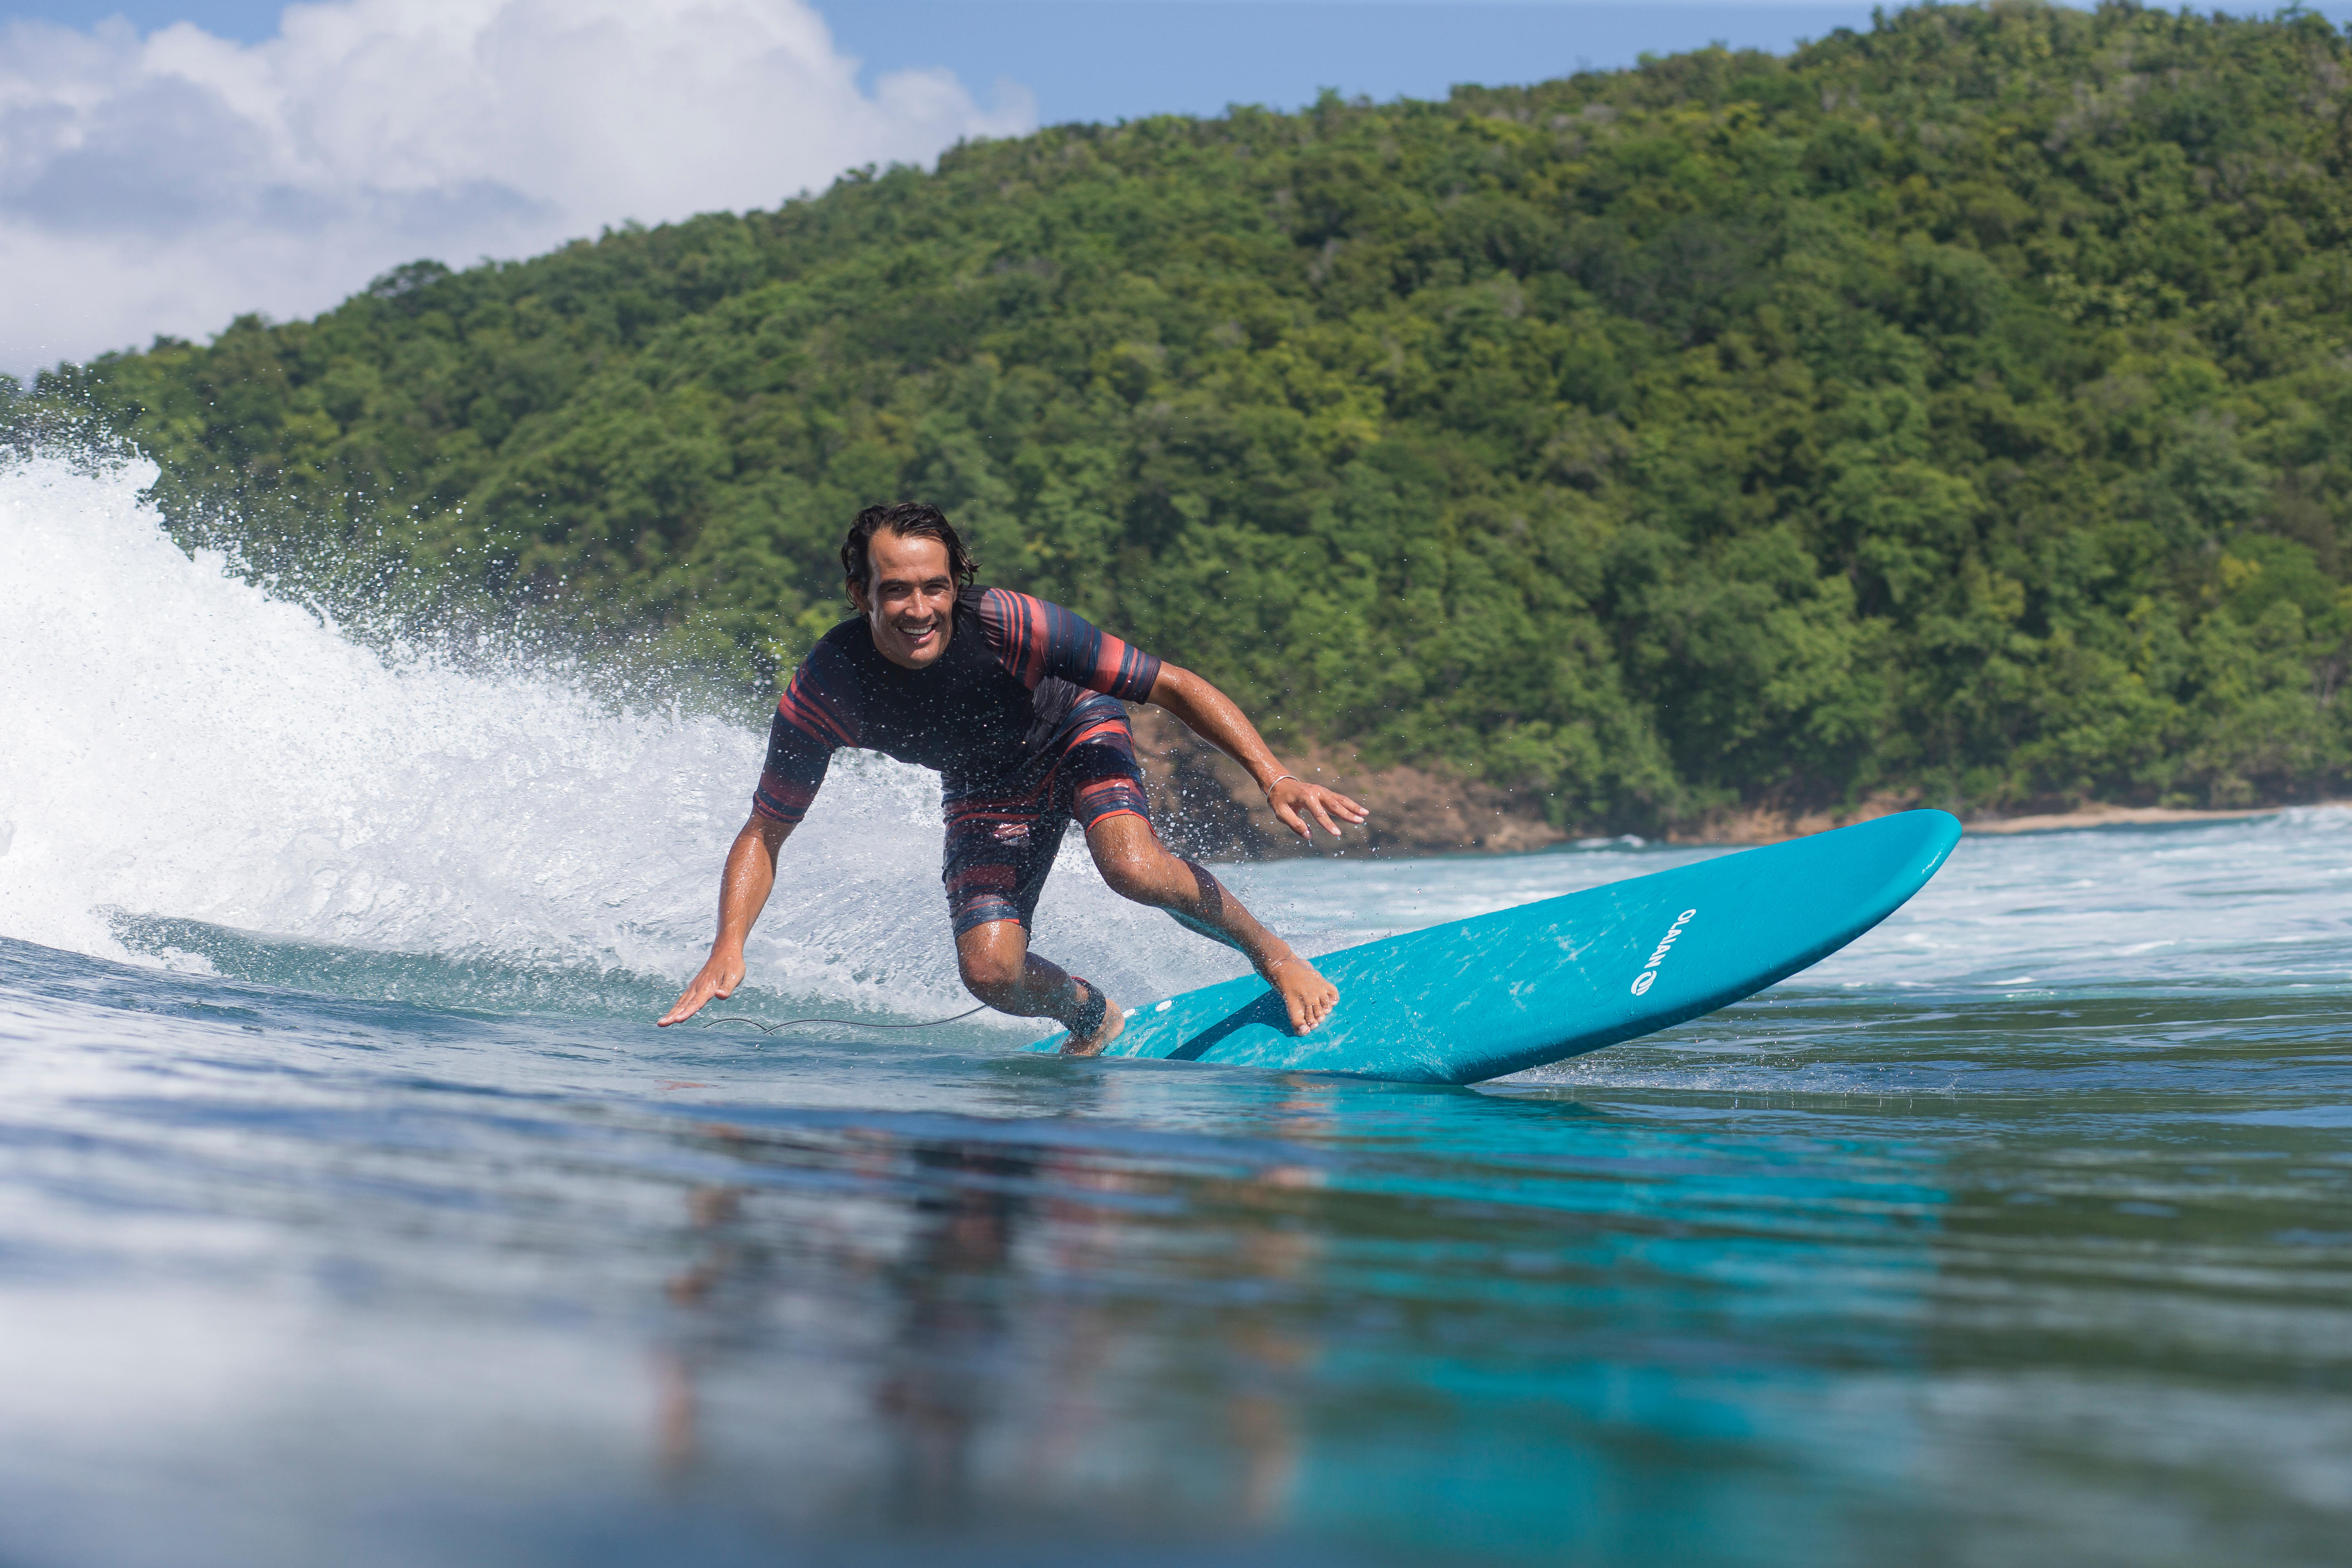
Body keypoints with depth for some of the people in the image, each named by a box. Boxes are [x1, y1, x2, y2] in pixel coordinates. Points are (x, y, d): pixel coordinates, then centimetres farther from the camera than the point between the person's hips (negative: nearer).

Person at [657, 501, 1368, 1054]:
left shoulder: (1006, 625, -36)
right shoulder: (824, 690, -29)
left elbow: (1176, 686, -29)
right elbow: (763, 834, -17)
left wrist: (1274, 778, -39)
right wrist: (727, 950, -32)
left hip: (1074, 733, -3)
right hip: (984, 792, 3)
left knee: (1135, 868, -33)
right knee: (992, 974, -13)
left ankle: (1271, 951, -5)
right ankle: (1092, 1016, 21)